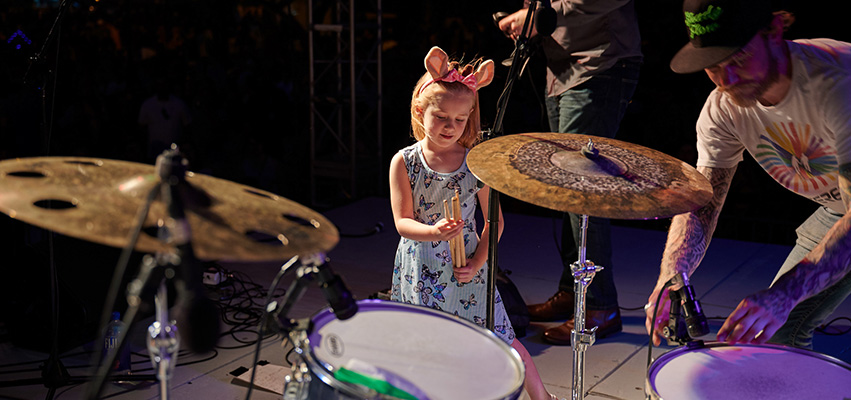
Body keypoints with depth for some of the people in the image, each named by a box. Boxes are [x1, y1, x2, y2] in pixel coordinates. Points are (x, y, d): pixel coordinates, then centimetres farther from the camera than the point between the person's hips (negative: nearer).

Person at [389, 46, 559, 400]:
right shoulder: (404, 163, -7)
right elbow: (402, 222, -12)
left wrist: (478, 261, -11)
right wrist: (434, 232, -31)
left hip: (466, 267, 0)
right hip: (419, 270, 0)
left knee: (501, 340, 4)